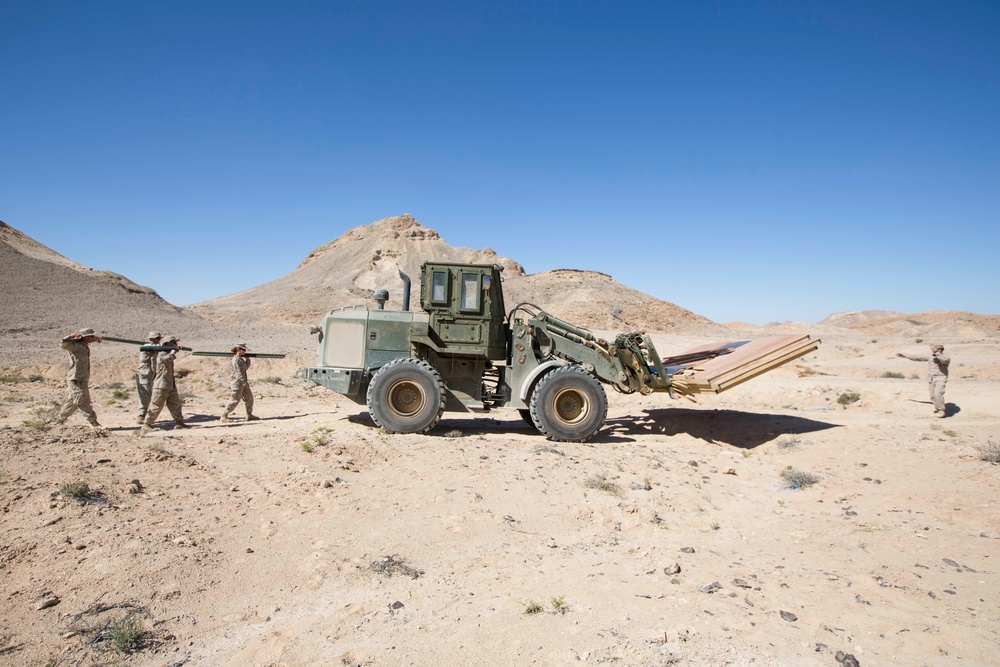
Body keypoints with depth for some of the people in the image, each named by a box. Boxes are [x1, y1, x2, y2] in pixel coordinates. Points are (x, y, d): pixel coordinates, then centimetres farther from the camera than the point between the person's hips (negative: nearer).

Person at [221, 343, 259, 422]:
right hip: (237, 383, -10)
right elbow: (238, 373, -22)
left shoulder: (241, 359, 13)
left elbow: (246, 367, 24)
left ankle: (249, 415, 15)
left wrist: (247, 359, 10)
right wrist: (244, 382, -26)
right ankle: (224, 416, 2)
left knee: (249, 398, 9)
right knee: (234, 400, -7)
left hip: (243, 383, 10)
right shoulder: (235, 360, -16)